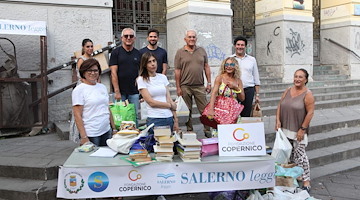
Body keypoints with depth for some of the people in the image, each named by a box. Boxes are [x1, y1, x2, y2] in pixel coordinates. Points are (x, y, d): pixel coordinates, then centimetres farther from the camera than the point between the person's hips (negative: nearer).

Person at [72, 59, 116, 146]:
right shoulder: (79, 90, -6)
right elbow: (77, 116, -11)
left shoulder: (102, 87, 12)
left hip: (106, 132, 6)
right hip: (90, 135, -6)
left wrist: (114, 128, 14)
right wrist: (83, 137, -16)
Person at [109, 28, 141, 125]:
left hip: (134, 92, 3)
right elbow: (114, 73, -6)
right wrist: (117, 91, -12)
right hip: (120, 92, -2)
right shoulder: (116, 52, 0)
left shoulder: (138, 54, 9)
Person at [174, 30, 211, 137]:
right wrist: (178, 87, -3)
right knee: (187, 111, 6)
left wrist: (209, 83, 6)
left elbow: (206, 67, 12)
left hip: (200, 86, 2)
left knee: (204, 109, 1)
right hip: (185, 86, -1)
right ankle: (189, 131, 17)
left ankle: (207, 130, 10)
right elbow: (177, 71, 1)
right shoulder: (180, 53, 3)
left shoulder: (202, 51, 11)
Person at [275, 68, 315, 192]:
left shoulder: (307, 94, -9)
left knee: (299, 155, -7)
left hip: (298, 131, -6)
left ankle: (306, 181, 0)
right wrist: (278, 120, 1)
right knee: (290, 154, 15)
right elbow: (280, 106, 11)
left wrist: (302, 129, -15)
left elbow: (310, 113, -13)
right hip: (285, 129, 6)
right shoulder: (288, 91, 8)